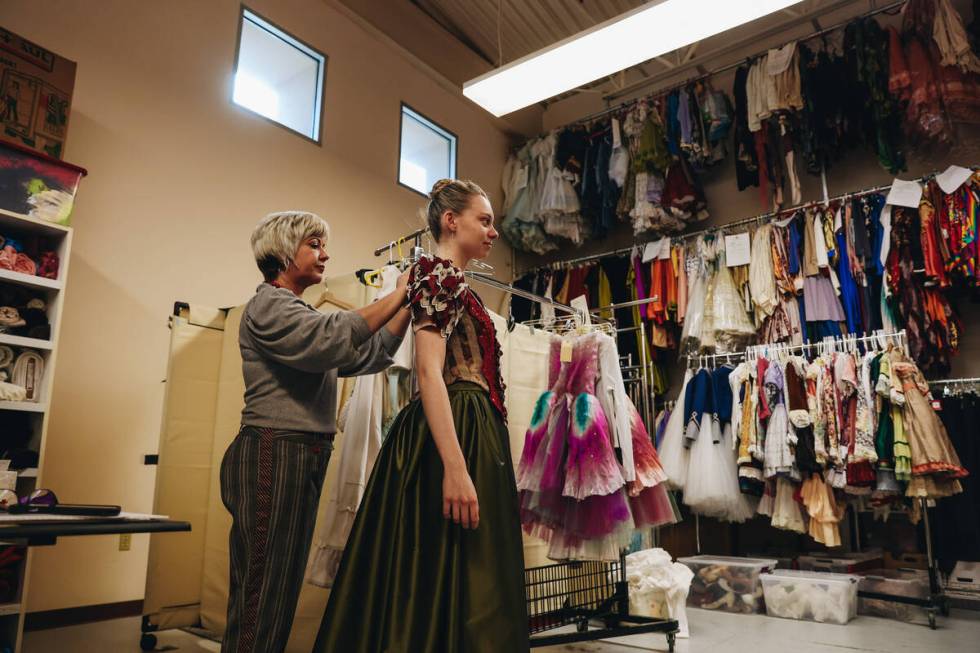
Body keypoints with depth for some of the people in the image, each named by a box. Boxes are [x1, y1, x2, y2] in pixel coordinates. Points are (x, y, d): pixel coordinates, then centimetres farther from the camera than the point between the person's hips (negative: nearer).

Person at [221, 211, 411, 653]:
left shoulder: (299, 315, 22)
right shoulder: (268, 305, -6)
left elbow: (371, 355, 17)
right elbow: (333, 339, -25)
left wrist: (409, 306, 8)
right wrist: (396, 295, -17)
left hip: (302, 460, 9)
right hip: (274, 455, -9)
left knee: (278, 592, 14)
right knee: (263, 596, -4)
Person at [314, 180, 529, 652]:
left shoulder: (452, 281, 21)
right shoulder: (439, 273, -7)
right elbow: (429, 371, -19)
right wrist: (455, 467, -27)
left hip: (467, 433, 10)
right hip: (456, 435, -10)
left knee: (436, 579, 12)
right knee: (456, 580, -5)